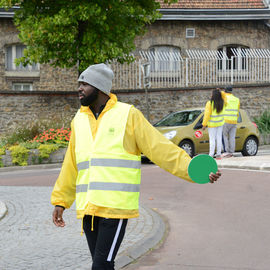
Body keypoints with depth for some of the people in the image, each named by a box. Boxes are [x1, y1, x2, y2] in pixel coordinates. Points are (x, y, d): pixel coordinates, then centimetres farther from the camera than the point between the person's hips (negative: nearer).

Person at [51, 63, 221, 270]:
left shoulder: (128, 115, -2)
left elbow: (161, 149, -4)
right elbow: (71, 167, 22)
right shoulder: (79, 120, 14)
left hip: (116, 207, -6)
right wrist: (60, 201, 21)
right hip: (87, 209, 6)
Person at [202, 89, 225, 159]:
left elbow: (207, 114, -17)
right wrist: (219, 92, 16)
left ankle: (211, 155, -4)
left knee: (212, 139, -2)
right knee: (219, 138, 7)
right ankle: (218, 154, 8)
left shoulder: (210, 103, -18)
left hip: (212, 124, -5)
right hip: (220, 123, 5)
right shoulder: (222, 103, -4)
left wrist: (204, 125, -12)